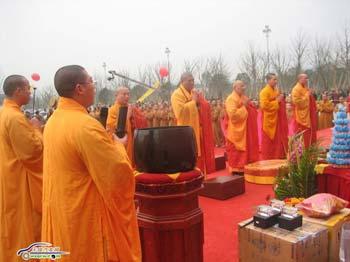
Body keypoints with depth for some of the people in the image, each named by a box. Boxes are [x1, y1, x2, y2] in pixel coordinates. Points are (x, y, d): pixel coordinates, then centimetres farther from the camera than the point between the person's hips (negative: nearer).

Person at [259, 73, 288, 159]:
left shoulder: (276, 90, 13)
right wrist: (277, 101, -19)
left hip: (277, 119, 9)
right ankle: (267, 159, 7)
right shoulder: (264, 92, -14)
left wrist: (281, 100, 4)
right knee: (268, 142, -2)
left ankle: (277, 157, 22)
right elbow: (265, 105, -24)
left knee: (278, 140, 12)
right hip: (269, 120, -9)